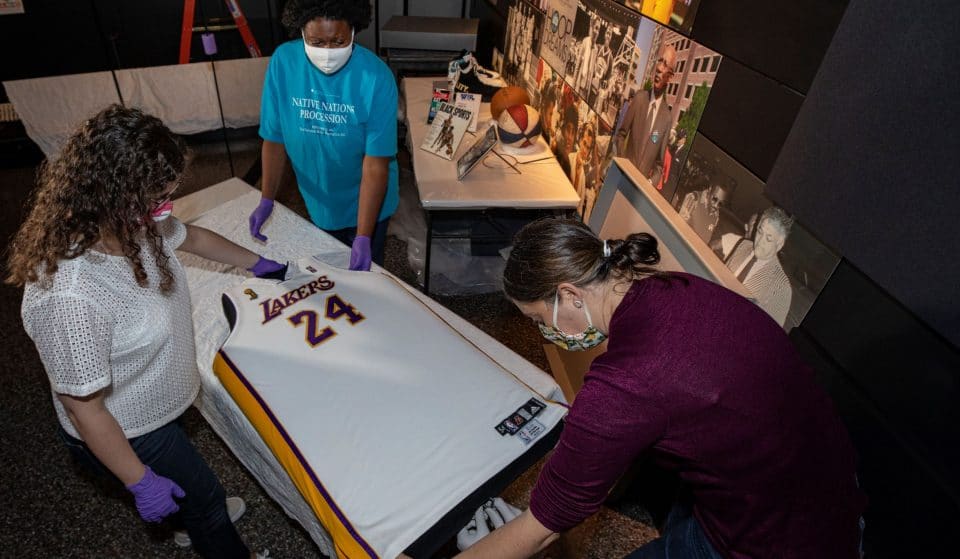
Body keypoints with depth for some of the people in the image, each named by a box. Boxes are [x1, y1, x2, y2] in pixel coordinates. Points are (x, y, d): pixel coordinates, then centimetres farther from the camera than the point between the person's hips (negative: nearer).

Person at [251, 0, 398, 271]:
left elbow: (376, 164, -26)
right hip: (318, 199, 3)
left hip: (365, 202, -3)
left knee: (363, 274, 17)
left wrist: (363, 237, -28)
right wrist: (267, 200, -8)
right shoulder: (283, 62, -16)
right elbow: (274, 138, -6)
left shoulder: (376, 77, -26)